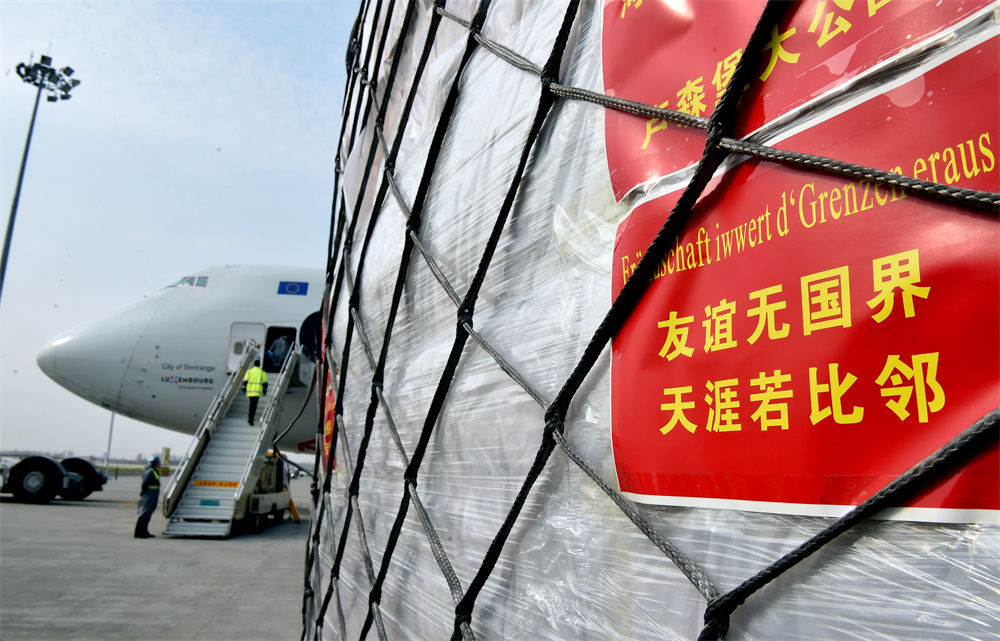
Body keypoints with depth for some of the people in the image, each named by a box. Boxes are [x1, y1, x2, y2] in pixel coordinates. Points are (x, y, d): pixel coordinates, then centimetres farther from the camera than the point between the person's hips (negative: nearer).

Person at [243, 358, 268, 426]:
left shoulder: (249, 371, 8)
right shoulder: (262, 372, 4)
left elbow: (245, 381, 3)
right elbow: (265, 383, 3)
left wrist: (244, 389, 7)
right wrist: (264, 391, 13)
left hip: (249, 391, 3)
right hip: (257, 392, -3)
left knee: (252, 404, 21)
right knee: (254, 406, -4)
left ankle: (250, 418, 21)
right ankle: (251, 420, -13)